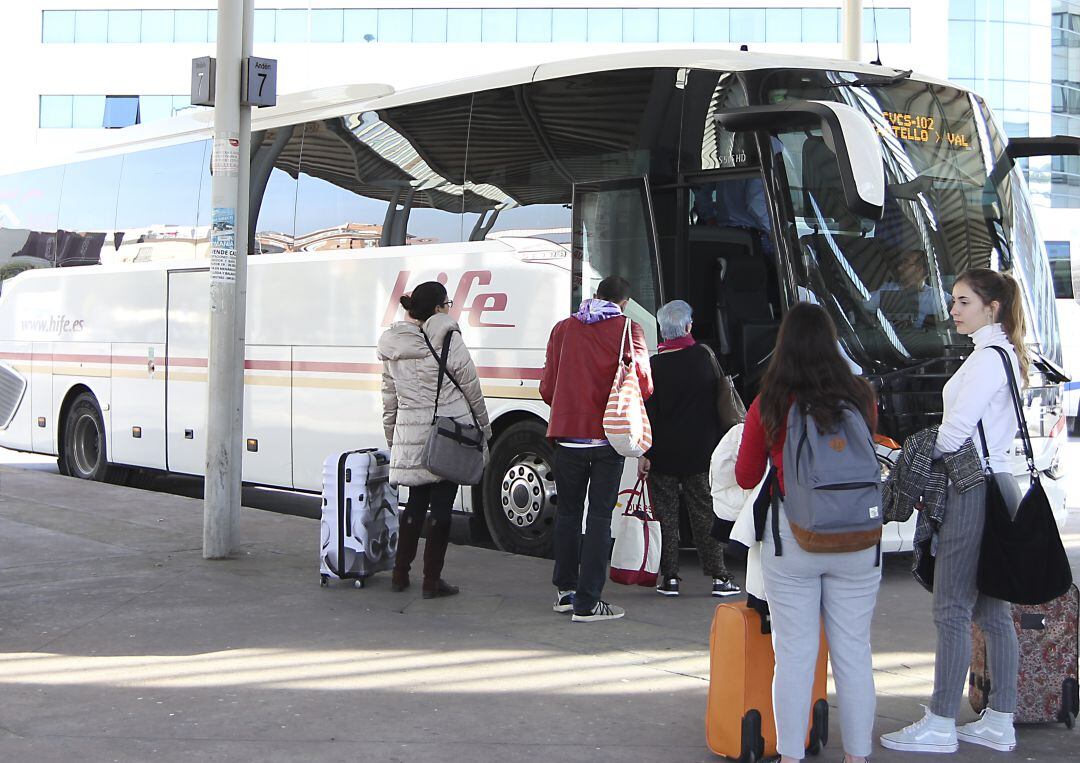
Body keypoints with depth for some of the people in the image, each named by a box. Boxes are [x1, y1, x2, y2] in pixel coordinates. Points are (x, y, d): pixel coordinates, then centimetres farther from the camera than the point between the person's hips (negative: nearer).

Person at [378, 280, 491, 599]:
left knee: (416, 502, 18)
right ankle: (432, 581, 5)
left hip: (409, 437, 5)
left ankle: (400, 574, 21)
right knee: (441, 506, 2)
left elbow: (390, 398, 14)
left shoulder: (392, 346, 7)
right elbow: (472, 390, -3)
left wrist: (392, 437, 24)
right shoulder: (449, 341, -10)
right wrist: (483, 429, 9)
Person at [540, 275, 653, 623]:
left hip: (568, 433, 3)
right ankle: (587, 603, 0)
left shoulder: (563, 329, 7)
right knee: (600, 516, 1)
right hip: (608, 437, -3)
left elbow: (547, 388, 8)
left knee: (568, 512, 16)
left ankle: (565, 590, 22)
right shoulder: (628, 329, -2)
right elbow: (643, 383, -9)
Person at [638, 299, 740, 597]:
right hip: (700, 450, 2)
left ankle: (670, 577, 6)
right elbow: (719, 397, 8)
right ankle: (719, 576, 8)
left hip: (663, 453, -2)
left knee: (666, 514, 5)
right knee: (704, 512, 8)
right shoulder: (705, 355, 0)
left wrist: (645, 454, -5)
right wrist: (717, 441, 17)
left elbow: (648, 413, -9)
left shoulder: (655, 365, -9)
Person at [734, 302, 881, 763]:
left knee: (794, 655, 5)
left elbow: (746, 477, 6)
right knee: (853, 655, 10)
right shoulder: (861, 398, 0)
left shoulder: (768, 405, -5)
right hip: (856, 541, 2)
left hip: (791, 539, -2)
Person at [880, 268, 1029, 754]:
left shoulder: (989, 357, -13)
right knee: (992, 609, 11)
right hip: (993, 484, 10)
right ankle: (1000, 722, 15)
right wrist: (934, 462, 13)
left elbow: (956, 429, -17)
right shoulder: (1006, 354, 18)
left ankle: (940, 726, -2)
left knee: (952, 610, -6)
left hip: (974, 493, -10)